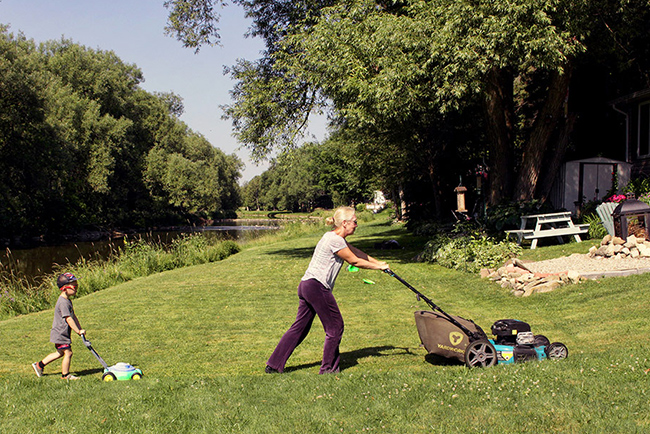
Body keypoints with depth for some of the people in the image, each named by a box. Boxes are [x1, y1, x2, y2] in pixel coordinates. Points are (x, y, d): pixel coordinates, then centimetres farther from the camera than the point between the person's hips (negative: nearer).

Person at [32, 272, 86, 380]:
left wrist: (80, 328, 10)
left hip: (60, 333, 11)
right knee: (68, 352, -5)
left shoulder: (68, 300, 12)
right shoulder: (63, 302, -22)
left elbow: (73, 316, 16)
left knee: (60, 353, 19)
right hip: (60, 334, -11)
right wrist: (78, 331, -19)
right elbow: (68, 319, -24)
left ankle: (39, 365, 30)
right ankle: (65, 375, 7)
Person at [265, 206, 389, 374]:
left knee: (300, 327, 13)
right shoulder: (335, 240, -14)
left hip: (306, 285, 10)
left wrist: (378, 262, 25)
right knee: (335, 326, 3)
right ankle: (328, 368, 12)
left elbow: (356, 252, 25)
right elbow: (354, 261, -7)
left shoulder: (335, 237, 18)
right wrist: (377, 267, 5)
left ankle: (273, 365, 15)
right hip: (317, 286, -10)